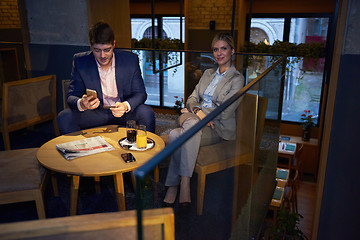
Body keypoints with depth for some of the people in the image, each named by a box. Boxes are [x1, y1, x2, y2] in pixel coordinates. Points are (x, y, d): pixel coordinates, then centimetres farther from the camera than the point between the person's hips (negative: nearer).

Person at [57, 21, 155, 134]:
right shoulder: (80, 62, -7)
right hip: (94, 113, 1)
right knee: (64, 117, -24)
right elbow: (71, 97, -6)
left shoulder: (131, 60, -9)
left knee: (147, 112, -28)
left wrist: (126, 106, -29)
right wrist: (81, 104, -32)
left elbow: (140, 94, -6)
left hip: (123, 112, 0)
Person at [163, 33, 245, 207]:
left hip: (218, 128, -5)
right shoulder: (208, 74, 20)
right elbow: (192, 98, 13)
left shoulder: (237, 79, -2)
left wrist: (197, 112, -6)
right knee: (190, 123, -33)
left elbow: (224, 113, -11)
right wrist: (197, 110, -10)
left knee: (176, 136, -31)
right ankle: (184, 184, -29)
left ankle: (173, 186, -22)